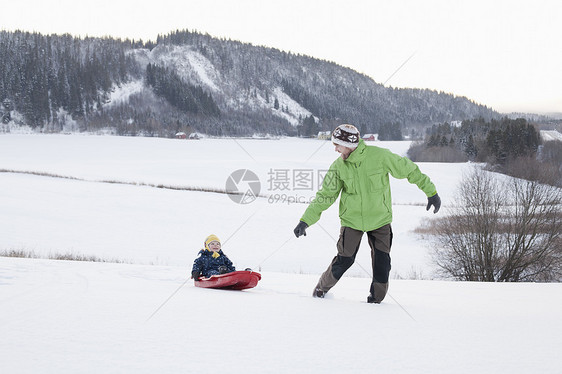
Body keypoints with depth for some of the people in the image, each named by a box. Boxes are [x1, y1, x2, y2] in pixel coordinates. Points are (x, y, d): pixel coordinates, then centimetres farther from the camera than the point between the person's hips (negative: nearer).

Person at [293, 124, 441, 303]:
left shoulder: (379, 156, -16)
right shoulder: (339, 166, -8)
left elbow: (409, 170, -5)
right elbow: (325, 195, -3)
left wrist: (431, 192, -1)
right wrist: (305, 220, -11)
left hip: (380, 219, 0)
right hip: (352, 220, 0)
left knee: (382, 263, -6)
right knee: (344, 260, -6)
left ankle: (376, 297, 13)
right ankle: (321, 288, 17)